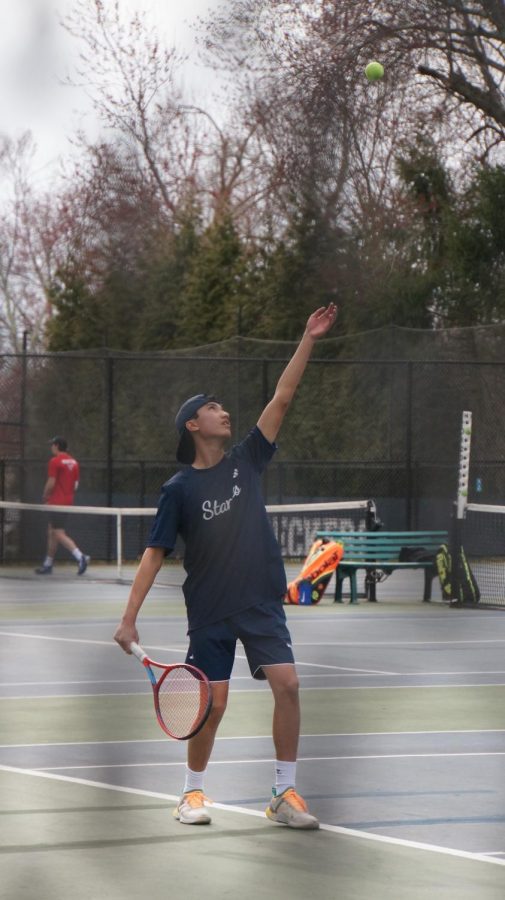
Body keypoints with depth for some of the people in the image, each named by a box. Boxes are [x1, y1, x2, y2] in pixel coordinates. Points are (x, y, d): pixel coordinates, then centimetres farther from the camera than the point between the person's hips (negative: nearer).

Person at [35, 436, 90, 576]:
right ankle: (48, 565, 20)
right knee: (51, 532, 16)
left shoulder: (55, 461, -13)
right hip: (68, 501, 8)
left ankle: (80, 557, -25)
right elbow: (76, 484, 13)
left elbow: (51, 483, -16)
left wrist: (45, 496, 0)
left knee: (59, 534, -9)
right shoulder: (73, 462, 10)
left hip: (57, 501, -8)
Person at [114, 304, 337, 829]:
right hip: (209, 612, -2)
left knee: (287, 684, -12)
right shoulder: (179, 489, -3)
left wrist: (307, 342, -7)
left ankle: (285, 794, -5)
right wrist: (129, 617, -8)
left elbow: (281, 399, 0)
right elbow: (155, 553, -3)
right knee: (212, 704, -2)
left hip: (262, 604, 3)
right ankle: (192, 792, 20)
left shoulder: (246, 461, 5)